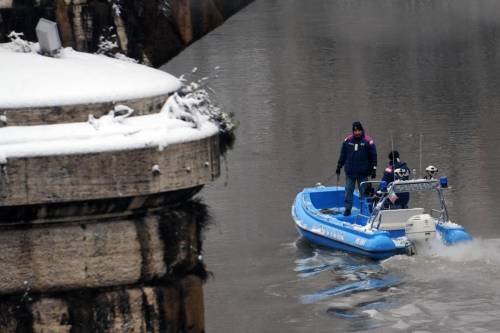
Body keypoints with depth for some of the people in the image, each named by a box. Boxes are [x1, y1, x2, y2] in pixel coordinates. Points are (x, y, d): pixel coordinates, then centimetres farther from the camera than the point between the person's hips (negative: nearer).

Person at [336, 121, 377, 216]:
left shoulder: (368, 141, -2)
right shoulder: (347, 141, 4)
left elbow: (373, 157, 1)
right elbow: (343, 155, 13)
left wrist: (373, 169, -2)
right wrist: (339, 166, 12)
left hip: (363, 173, -2)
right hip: (350, 172, 2)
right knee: (348, 191, 1)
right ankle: (347, 209, 5)